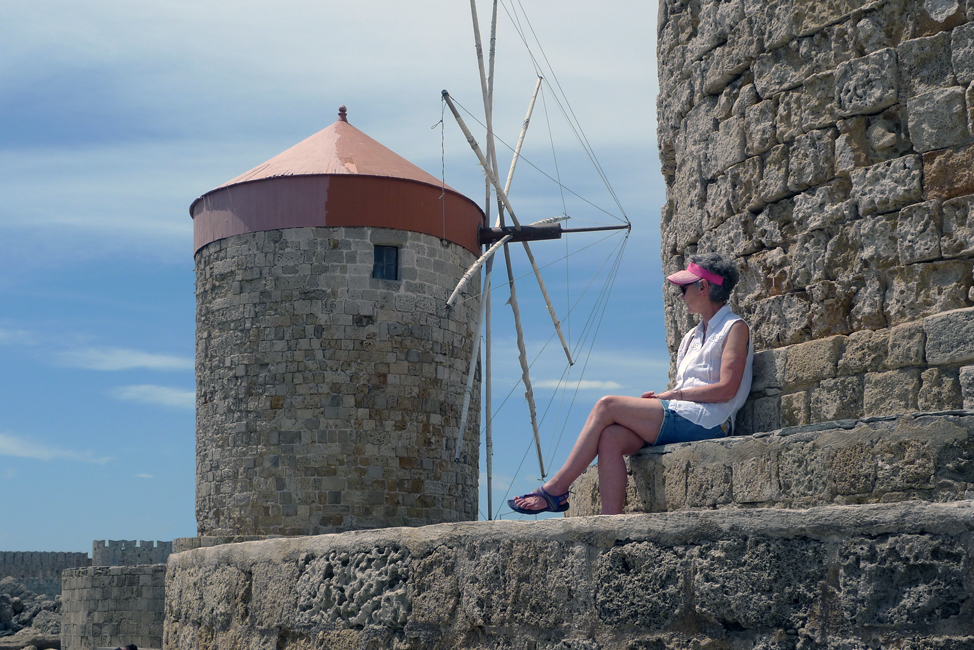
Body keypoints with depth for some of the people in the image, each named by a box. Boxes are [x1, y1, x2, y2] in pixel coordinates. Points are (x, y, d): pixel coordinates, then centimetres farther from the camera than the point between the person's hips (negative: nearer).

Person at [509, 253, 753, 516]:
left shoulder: (735, 328, 2)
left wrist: (675, 394, -8)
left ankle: (556, 488, -14)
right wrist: (660, 397, 1)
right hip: (681, 419, 8)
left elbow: (726, 389, -11)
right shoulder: (693, 336, 28)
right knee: (610, 438, -20)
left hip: (706, 422, -8)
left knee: (608, 405, -17)